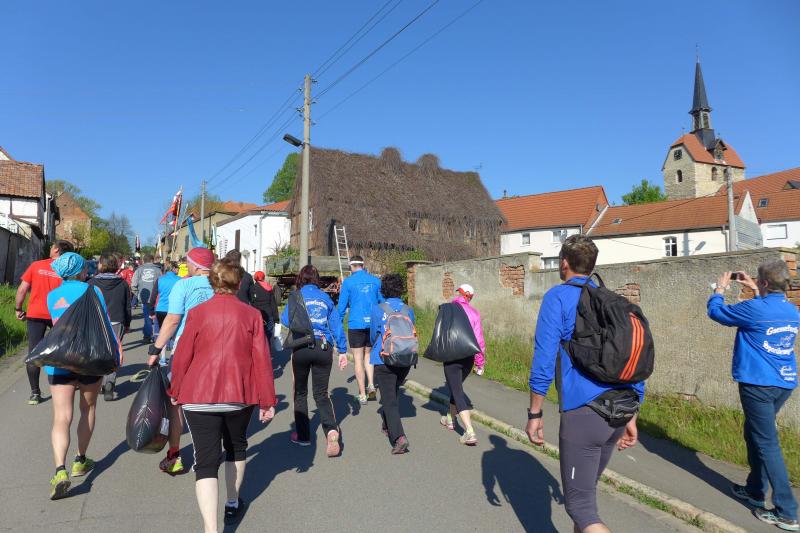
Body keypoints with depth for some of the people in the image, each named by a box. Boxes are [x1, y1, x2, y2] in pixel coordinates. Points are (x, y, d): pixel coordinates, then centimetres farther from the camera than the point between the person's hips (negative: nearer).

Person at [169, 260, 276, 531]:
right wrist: (267, 400, 0)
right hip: (239, 395, 2)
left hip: (199, 396, -2)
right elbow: (262, 359, -5)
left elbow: (182, 356, -1)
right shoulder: (251, 314, -3)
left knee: (206, 461, 0)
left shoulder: (198, 312, -4)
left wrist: (175, 391, 15)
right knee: (236, 447, 25)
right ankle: (233, 505, 40)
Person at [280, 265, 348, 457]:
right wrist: (342, 351, 7)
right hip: (324, 348, 2)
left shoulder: (297, 297, 2)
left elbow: (286, 320, -6)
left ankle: (303, 435, 22)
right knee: (321, 393, 7)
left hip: (302, 348, -2)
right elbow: (336, 324, 6)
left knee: (300, 392, 16)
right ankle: (331, 430, -16)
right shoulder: (326, 298, 10)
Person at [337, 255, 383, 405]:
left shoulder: (348, 282, -5)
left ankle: (362, 395, 9)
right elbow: (381, 301, 14)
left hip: (356, 324, -3)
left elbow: (342, 305, -3)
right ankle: (371, 385, 2)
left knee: (358, 359, 5)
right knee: (368, 355, 20)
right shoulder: (375, 281, 6)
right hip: (373, 324, 4)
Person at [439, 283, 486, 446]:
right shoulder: (474, 313, -1)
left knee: (457, 392, -4)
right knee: (457, 386, 25)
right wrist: (480, 361, 6)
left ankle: (470, 432, -16)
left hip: (452, 356, -3)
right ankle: (450, 418, 43)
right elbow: (479, 338, -2)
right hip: (469, 357, 4)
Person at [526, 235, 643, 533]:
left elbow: (544, 360, -12)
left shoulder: (558, 297, -5)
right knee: (587, 488, 23)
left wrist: (535, 414, -5)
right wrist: (630, 418, 22)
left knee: (580, 504, -1)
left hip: (582, 413, -7)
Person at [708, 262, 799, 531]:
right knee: (755, 435, 21)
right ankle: (755, 490, 31)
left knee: (767, 444, -3)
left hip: (758, 384, -8)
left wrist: (720, 288, 15)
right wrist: (755, 291, 30)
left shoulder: (755, 309, -15)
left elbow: (715, 311, -1)